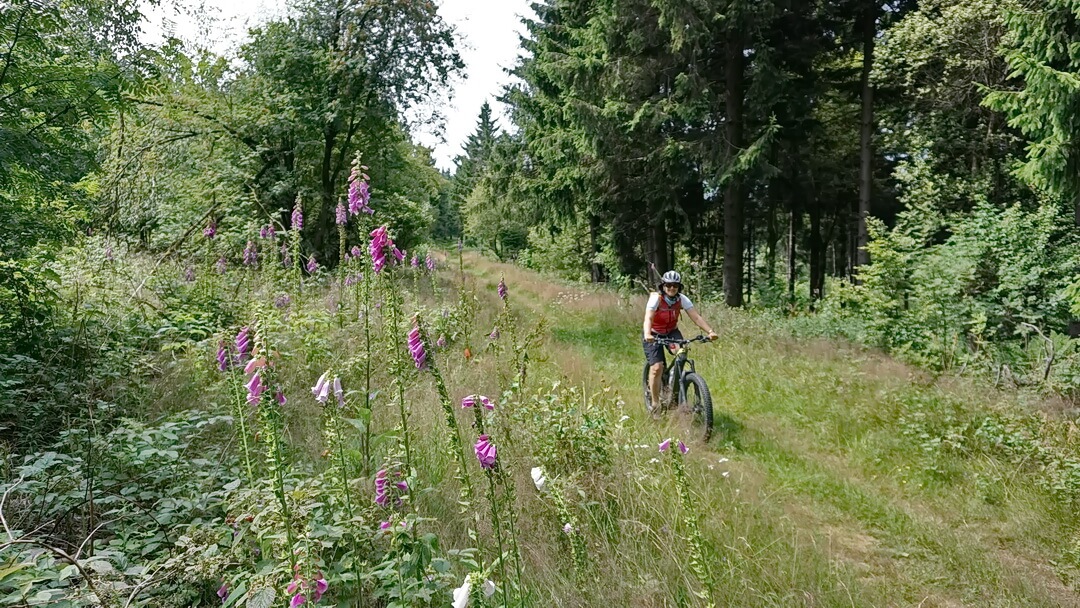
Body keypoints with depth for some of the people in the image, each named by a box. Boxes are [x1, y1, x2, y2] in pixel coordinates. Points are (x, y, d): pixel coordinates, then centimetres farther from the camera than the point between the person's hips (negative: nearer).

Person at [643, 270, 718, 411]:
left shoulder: (682, 299, -16)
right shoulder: (656, 298, -25)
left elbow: (696, 316, -24)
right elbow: (648, 318, -38)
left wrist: (710, 331, -39)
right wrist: (647, 334, -58)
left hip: (672, 331, 4)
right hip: (654, 334, -3)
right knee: (657, 368, -16)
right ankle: (655, 403, -1)